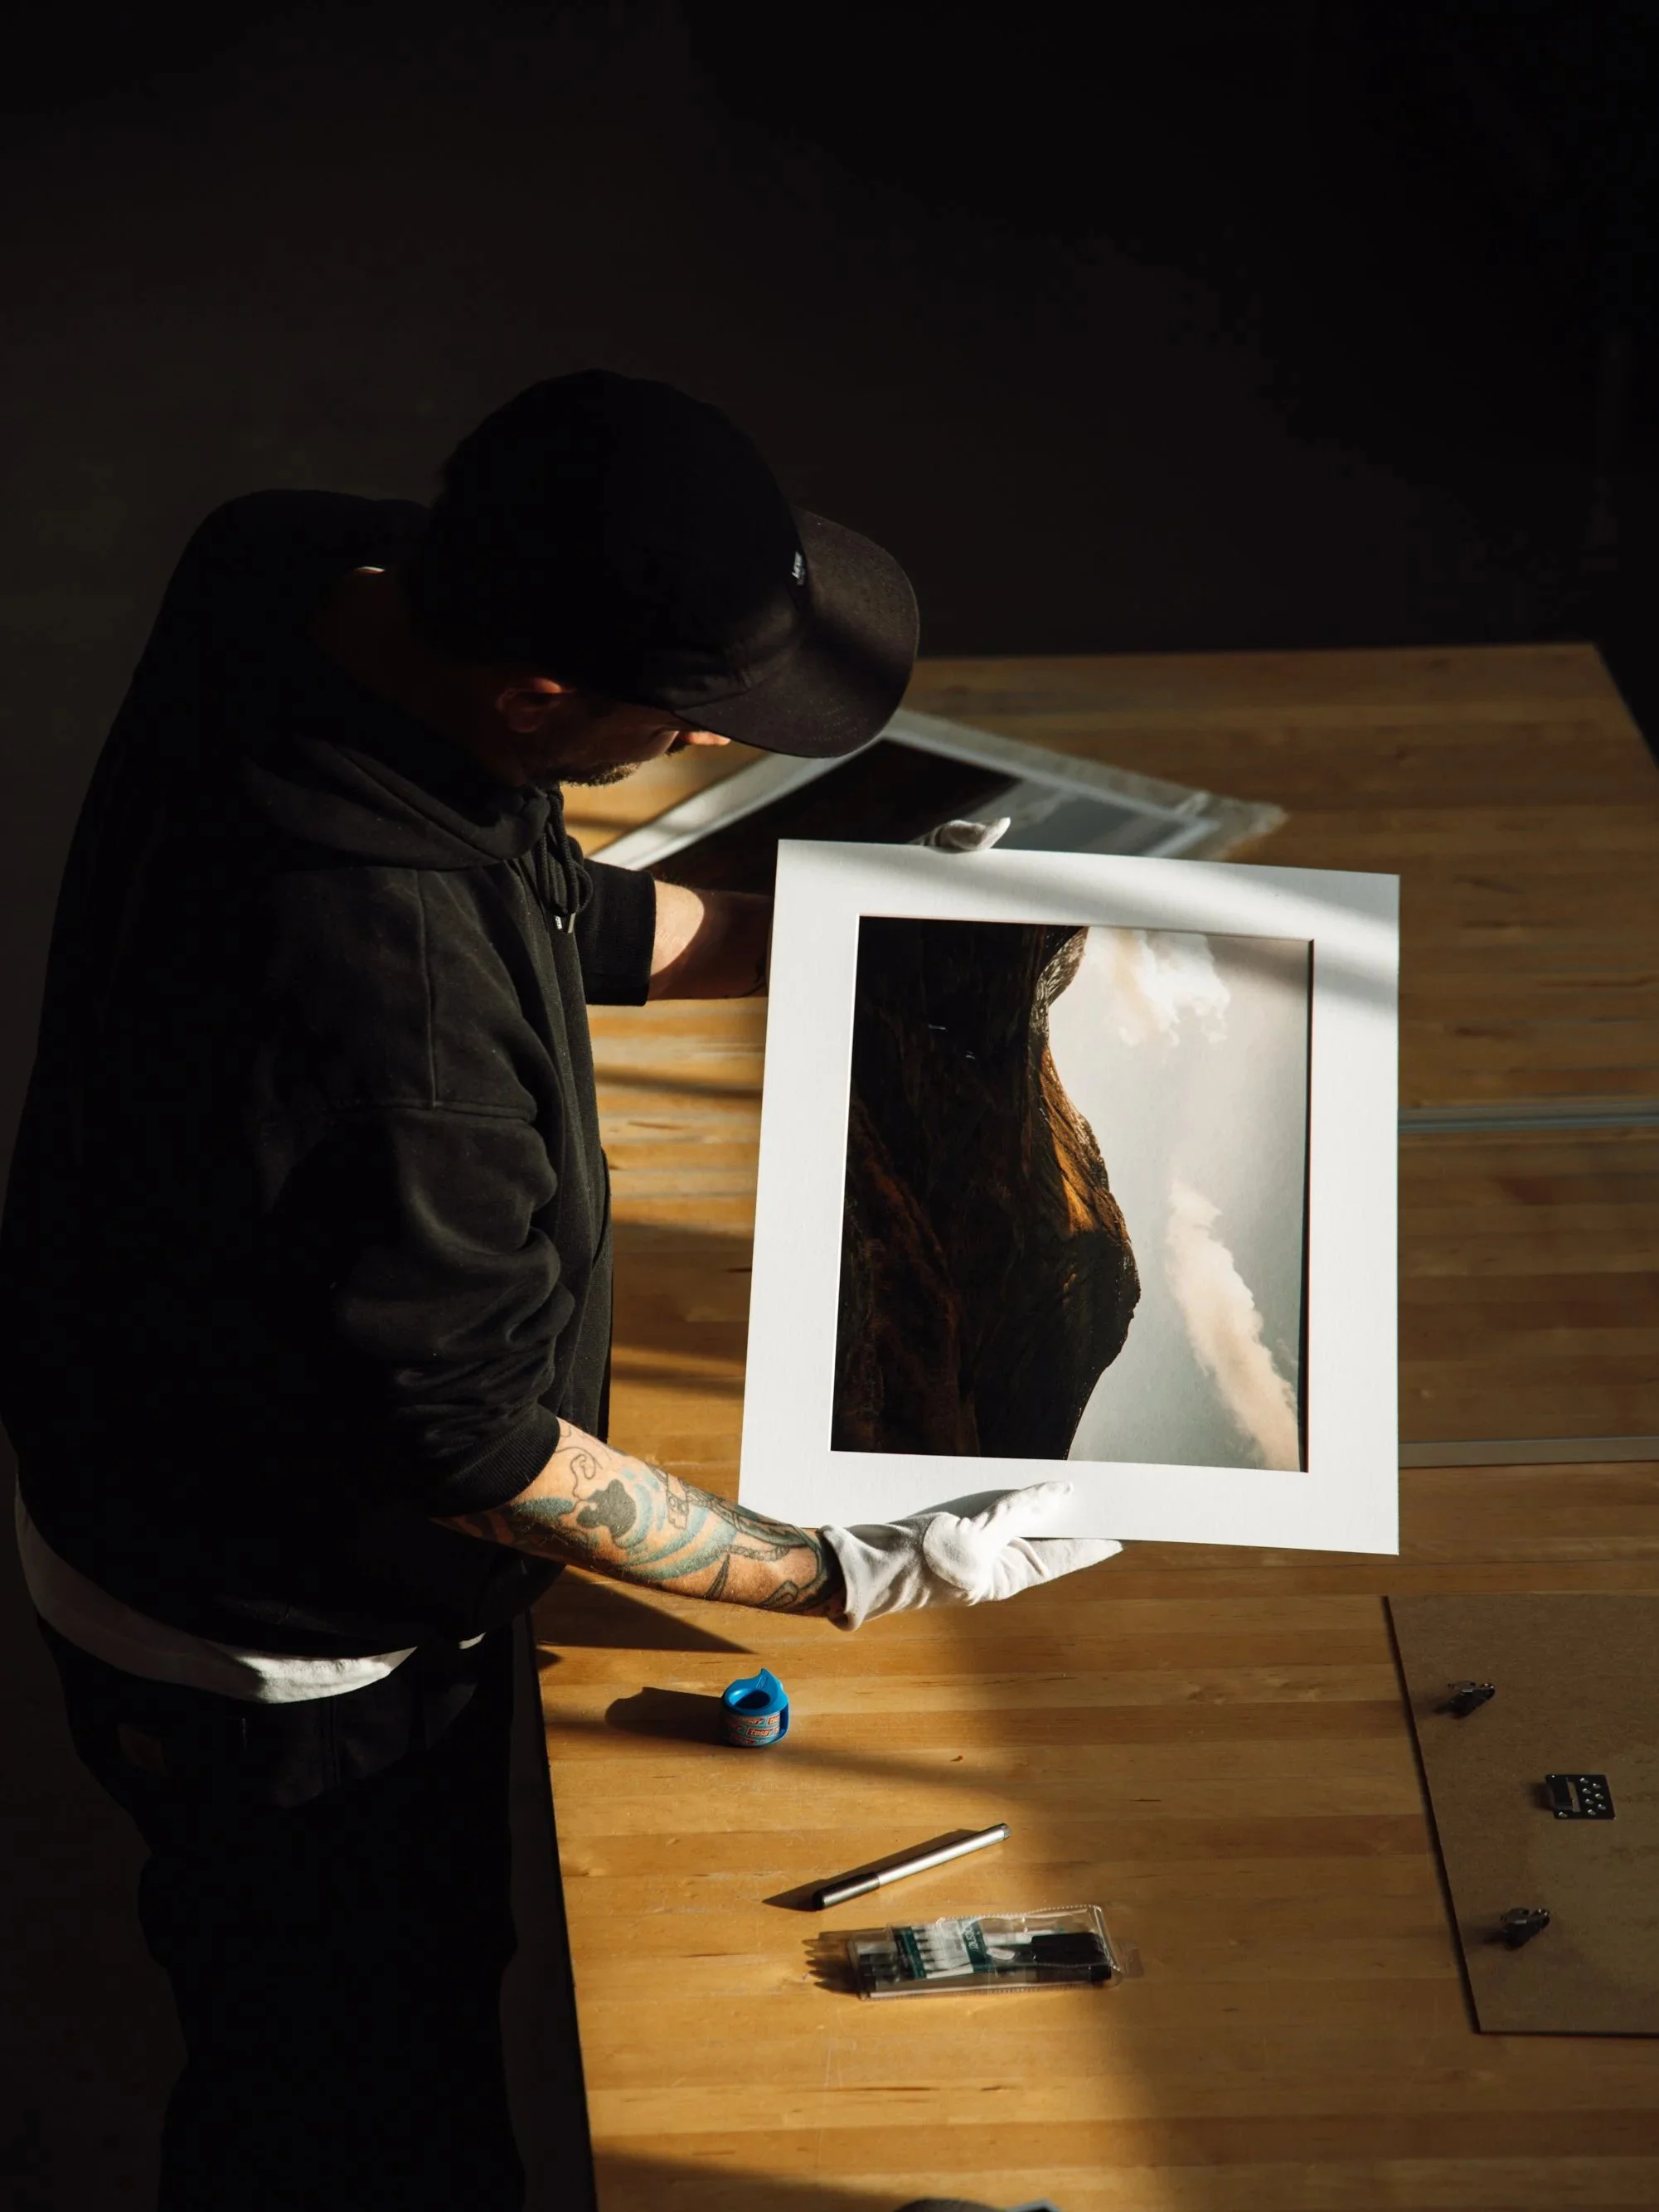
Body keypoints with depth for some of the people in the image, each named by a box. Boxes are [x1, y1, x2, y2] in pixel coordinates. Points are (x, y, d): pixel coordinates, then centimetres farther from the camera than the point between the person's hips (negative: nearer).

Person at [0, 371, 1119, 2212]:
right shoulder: (382, 1004, -43)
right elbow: (469, 1445, -28)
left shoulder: (303, 567, -16)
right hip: (279, 1664, -8)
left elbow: (550, 911, 4)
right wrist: (858, 1581, -20)